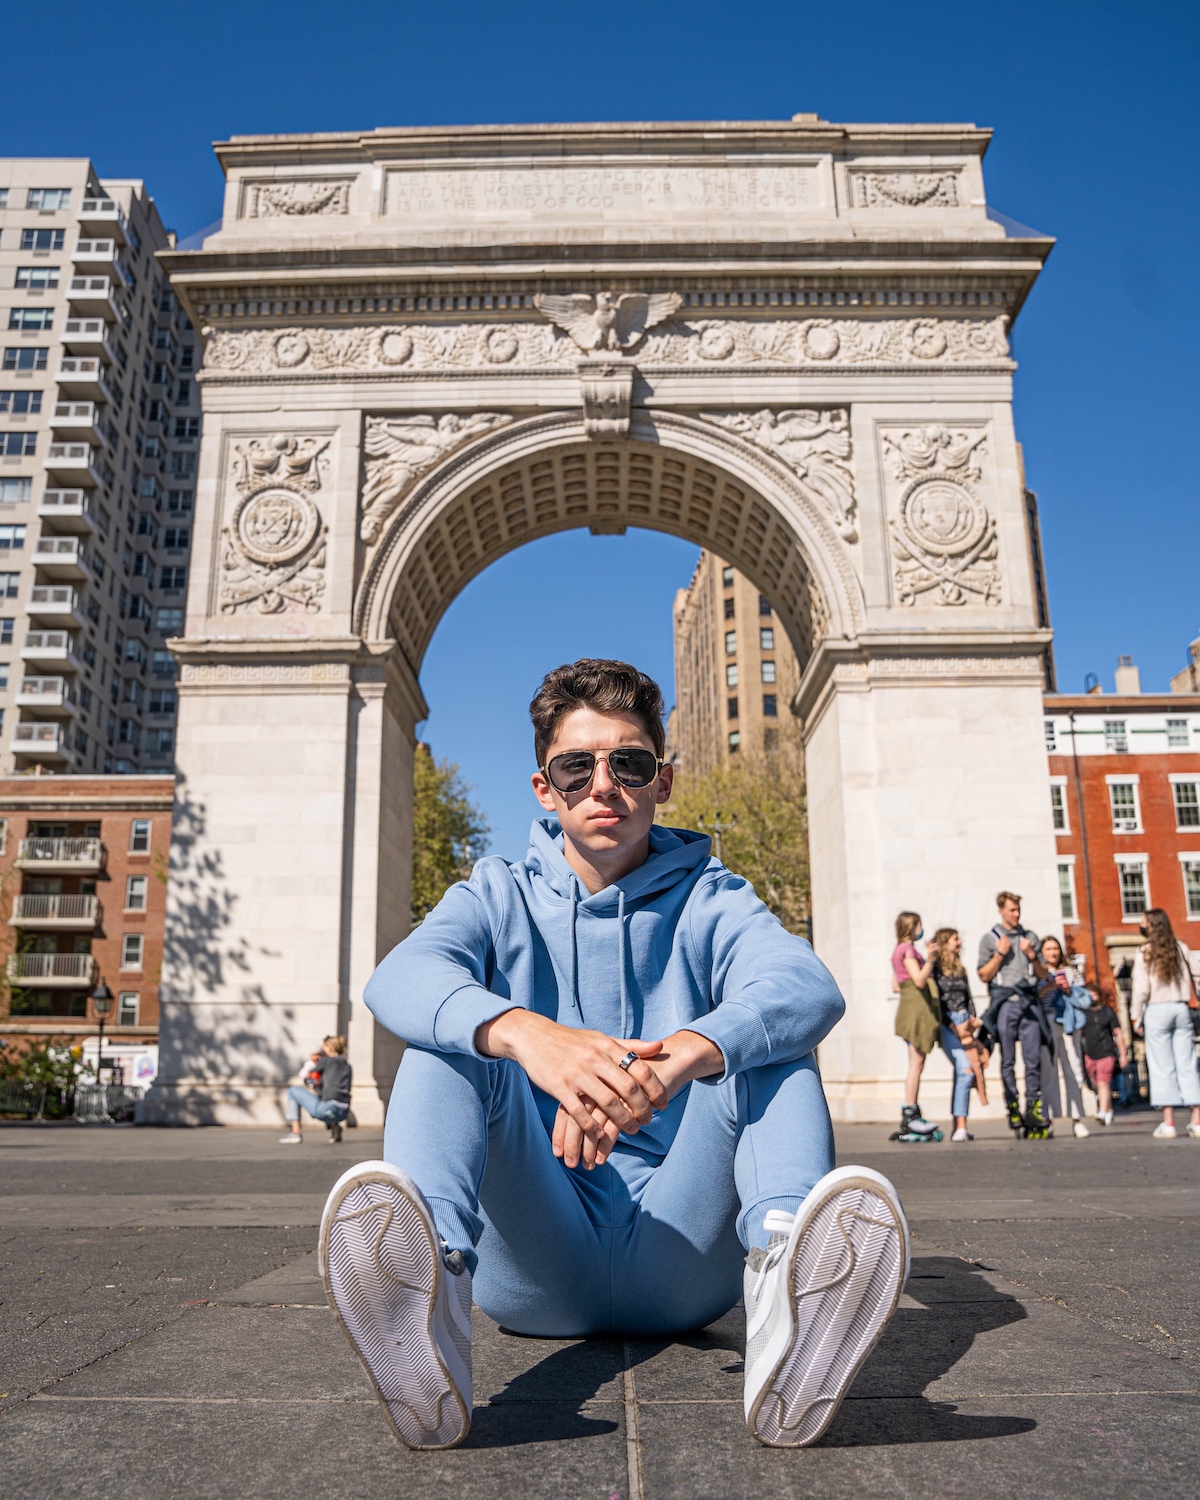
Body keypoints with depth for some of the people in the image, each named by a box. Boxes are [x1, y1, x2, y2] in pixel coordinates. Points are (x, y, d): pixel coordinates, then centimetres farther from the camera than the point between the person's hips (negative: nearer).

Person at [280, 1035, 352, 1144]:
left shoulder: (327, 1061, 1)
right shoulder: (348, 1067, 17)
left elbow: (306, 1074, 14)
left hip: (328, 1109, -6)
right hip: (343, 1114, 7)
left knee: (293, 1090, 13)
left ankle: (295, 1132, 6)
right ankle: (334, 1127, 16)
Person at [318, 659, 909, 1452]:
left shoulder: (709, 899, 6)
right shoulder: (500, 898, 7)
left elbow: (809, 987, -17)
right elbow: (399, 978, -17)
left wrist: (678, 1055, -39)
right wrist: (525, 1032, -40)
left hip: (676, 1263, 0)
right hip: (536, 1274, 0)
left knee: (770, 1040, -19)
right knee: (456, 1028, -18)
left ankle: (787, 1275, -46)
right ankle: (430, 1275, -45)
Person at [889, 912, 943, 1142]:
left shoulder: (898, 950, 20)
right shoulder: (908, 949, -10)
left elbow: (895, 984, 22)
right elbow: (919, 979, -19)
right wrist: (930, 959, -17)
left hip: (909, 1005, 10)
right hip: (917, 1005, -10)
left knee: (915, 1063, 9)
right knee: (917, 1062, -10)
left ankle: (908, 1119, 9)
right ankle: (910, 1114, -11)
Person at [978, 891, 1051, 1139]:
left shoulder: (1030, 936, 17)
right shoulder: (989, 939, 8)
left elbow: (1043, 974, 17)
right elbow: (984, 975, 3)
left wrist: (1032, 956, 0)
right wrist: (999, 954, -7)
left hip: (1029, 1002, 3)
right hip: (1004, 1003, -2)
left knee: (1033, 1058, -2)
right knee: (1008, 1061, -2)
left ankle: (1033, 1109, 3)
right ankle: (1013, 1109, 2)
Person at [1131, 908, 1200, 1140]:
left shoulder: (1144, 952, -4)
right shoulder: (1181, 948, 6)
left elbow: (1141, 988, -6)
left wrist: (1136, 1016, 2)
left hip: (1157, 1010, -3)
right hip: (1181, 1008, 3)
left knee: (1163, 1067, -1)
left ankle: (1168, 1123, -2)